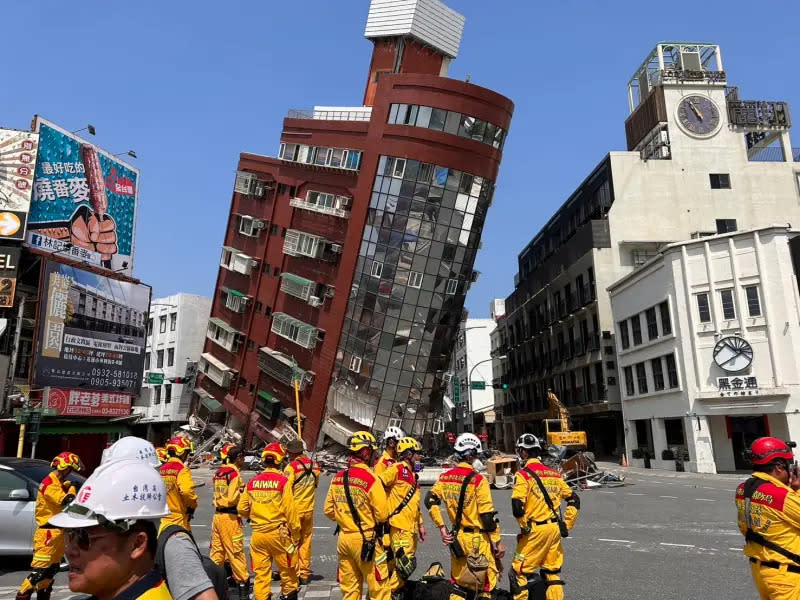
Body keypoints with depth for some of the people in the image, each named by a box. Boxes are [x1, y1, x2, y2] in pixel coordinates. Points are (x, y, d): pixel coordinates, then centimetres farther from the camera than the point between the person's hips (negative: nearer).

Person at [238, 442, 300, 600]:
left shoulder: (253, 482, 0)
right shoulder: (282, 480, -12)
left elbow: (242, 510, 6)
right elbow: (290, 510, -12)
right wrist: (295, 532, -1)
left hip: (258, 534, 4)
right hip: (278, 533, -4)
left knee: (261, 573, 12)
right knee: (287, 569, 15)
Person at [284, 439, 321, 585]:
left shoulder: (292, 466, -16)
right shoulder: (314, 466, 2)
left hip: (294, 509, -5)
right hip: (309, 509, 5)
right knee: (306, 541, 15)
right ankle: (305, 574, 22)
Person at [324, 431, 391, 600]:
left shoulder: (337, 478, 0)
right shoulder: (370, 478, -18)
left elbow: (328, 510, 6)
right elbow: (382, 515, -15)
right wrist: (370, 520, 5)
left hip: (344, 538, 6)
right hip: (366, 539, -6)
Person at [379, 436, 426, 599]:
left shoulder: (412, 474, 18)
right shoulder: (397, 469, -10)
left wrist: (420, 525, 23)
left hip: (411, 527, 9)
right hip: (400, 526, -9)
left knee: (407, 564, 14)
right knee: (406, 563, -12)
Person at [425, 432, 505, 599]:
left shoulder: (445, 477, 1)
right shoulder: (478, 480, -16)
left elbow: (430, 501, 0)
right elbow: (487, 515, -15)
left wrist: (442, 529, 5)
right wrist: (497, 542, -7)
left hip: (457, 537, 6)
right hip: (478, 539, -6)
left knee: (457, 582, 19)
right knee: (486, 585, 5)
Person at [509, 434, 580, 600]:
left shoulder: (523, 475, -12)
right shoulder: (554, 474, 8)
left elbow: (517, 508, -21)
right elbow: (574, 500, 11)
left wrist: (525, 526, -5)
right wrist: (566, 524, 14)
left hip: (535, 530, -6)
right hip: (555, 529, 7)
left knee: (519, 571, 5)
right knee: (553, 571, 17)